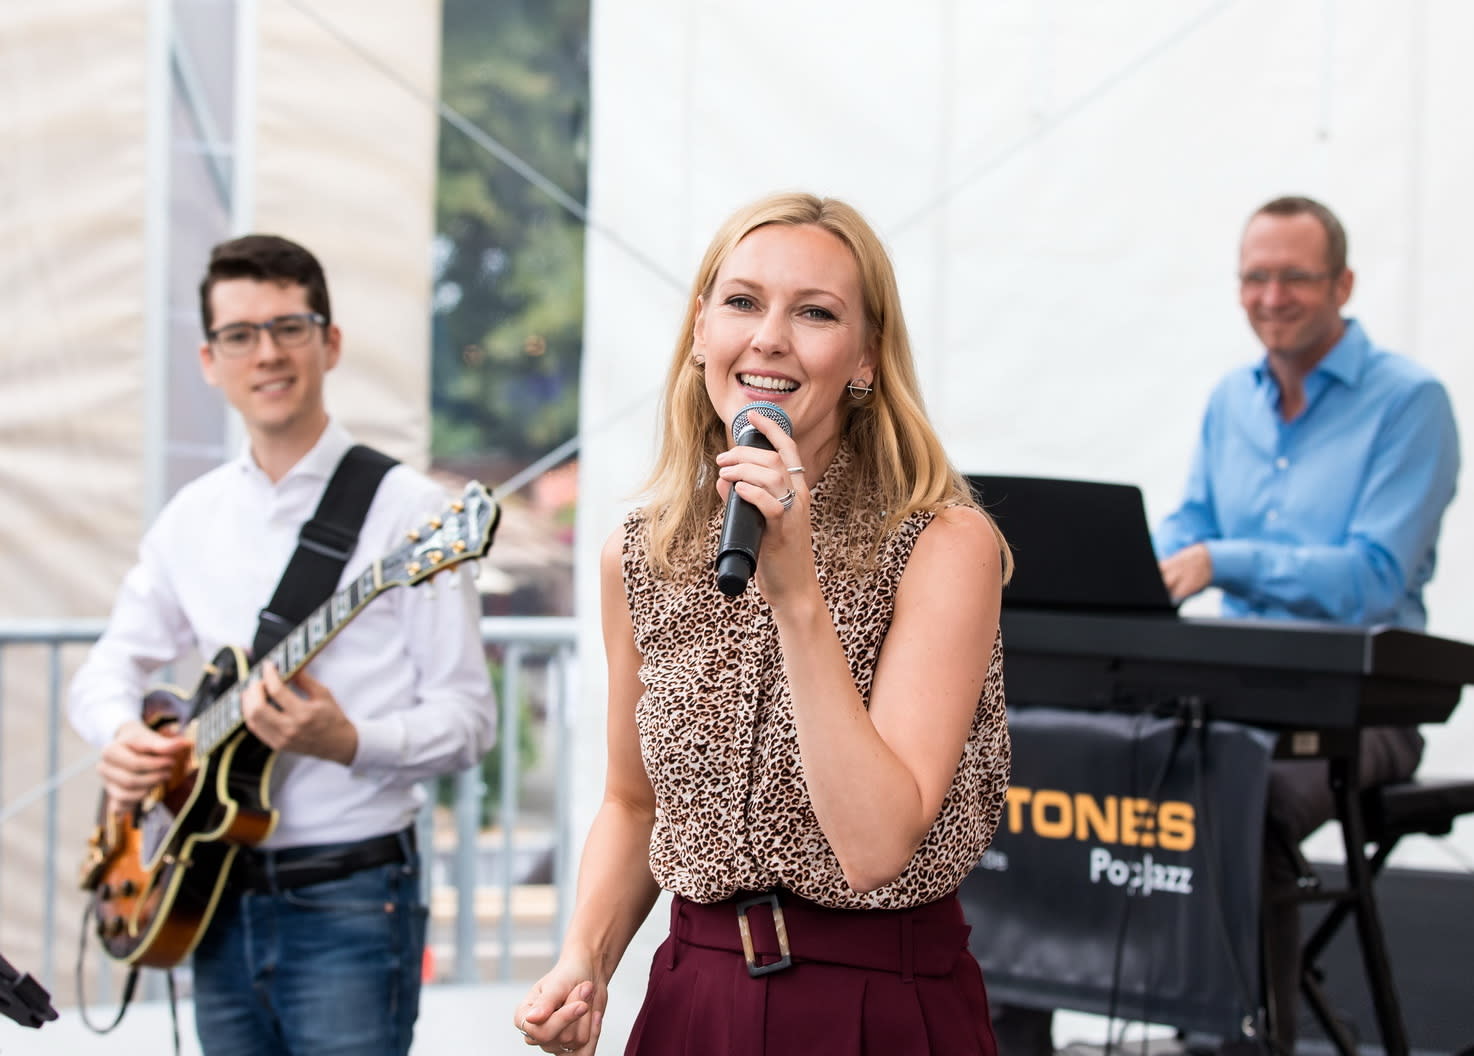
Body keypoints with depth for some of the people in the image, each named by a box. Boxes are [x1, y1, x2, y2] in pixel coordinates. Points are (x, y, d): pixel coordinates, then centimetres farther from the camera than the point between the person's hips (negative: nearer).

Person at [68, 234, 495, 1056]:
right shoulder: (194, 517, 10)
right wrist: (122, 736, -3)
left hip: (350, 900, -5)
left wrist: (348, 743, -25)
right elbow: (110, 668, 19)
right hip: (219, 898, 6)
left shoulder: (404, 509, -7)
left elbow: (469, 717, -8)